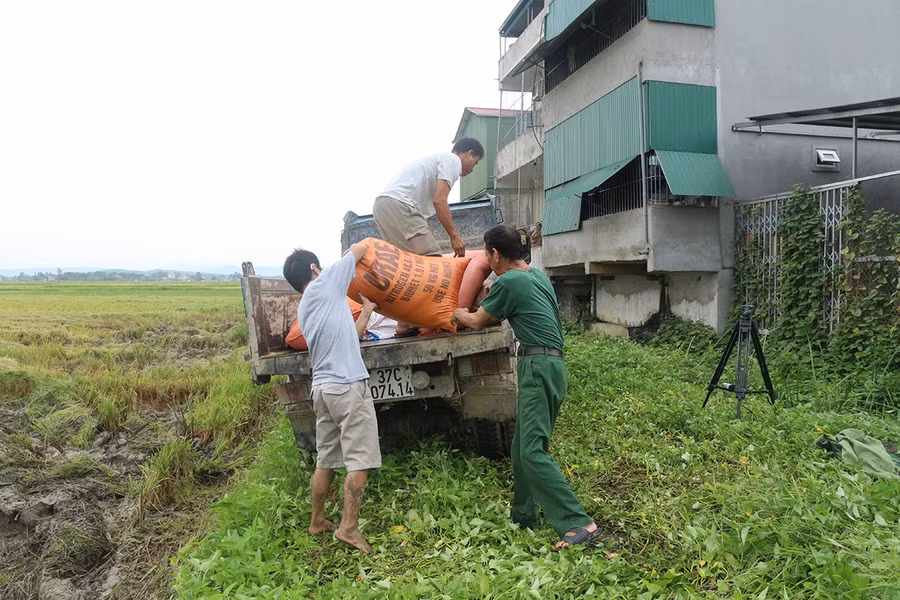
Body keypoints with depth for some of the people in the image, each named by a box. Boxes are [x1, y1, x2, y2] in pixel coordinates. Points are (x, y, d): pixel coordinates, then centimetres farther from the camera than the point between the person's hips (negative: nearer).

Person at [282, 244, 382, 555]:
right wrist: (360, 249, 26)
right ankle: (348, 527, -1)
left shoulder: (303, 310, 20)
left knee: (326, 460, 17)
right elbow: (358, 248, 4)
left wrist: (366, 311, 29)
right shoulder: (323, 285, -2)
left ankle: (317, 521, 28)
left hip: (322, 387, 9)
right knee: (359, 460, -3)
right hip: (348, 385, -8)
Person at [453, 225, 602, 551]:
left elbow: (478, 321, 6)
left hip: (538, 367, -10)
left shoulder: (508, 282, -10)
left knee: (532, 451, -12)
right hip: (552, 365, 10)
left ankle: (579, 524, -12)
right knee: (522, 447, 14)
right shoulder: (538, 276, 18)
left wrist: (458, 313, 25)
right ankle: (523, 516, 23)